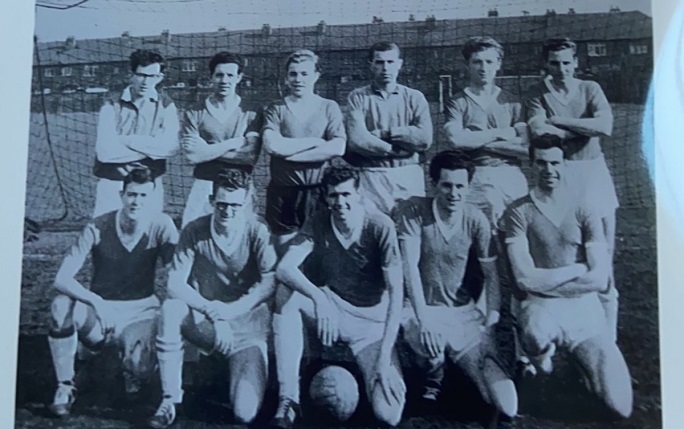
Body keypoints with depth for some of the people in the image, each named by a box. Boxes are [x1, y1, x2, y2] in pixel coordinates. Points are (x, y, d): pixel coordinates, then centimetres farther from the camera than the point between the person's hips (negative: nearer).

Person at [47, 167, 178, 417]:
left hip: (140, 313, 0)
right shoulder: (98, 227, -12)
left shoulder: (161, 226, -12)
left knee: (141, 367, -28)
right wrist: (96, 302, -36)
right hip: (100, 310, 1)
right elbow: (62, 279, -18)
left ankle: (130, 369, 14)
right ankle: (65, 387, -11)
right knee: (62, 305, -32)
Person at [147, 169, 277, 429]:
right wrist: (208, 307, -30)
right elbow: (175, 285, -12)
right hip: (204, 321, 2)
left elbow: (270, 282, -20)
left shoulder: (258, 231, -11)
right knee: (170, 309, -32)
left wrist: (231, 309, -34)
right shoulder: (194, 231, -7)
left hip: (247, 326, -1)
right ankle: (170, 400, -18)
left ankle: (237, 372, 20)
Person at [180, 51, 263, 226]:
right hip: (203, 188, 0)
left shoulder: (250, 114, 3)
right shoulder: (195, 113, 4)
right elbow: (192, 155, -8)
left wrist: (207, 150, -8)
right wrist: (235, 143, -8)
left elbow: (251, 156, -9)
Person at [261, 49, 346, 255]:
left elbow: (337, 148, -9)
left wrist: (288, 151, -9)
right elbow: (271, 144, -11)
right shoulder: (276, 109, 6)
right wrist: (315, 142, -9)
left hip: (318, 190, 0)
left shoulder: (329, 107, 6)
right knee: (284, 255, 7)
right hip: (283, 192, 1)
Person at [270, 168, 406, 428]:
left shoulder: (380, 226, -18)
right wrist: (318, 297, -41)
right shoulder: (318, 224, -9)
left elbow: (396, 292, -20)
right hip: (332, 309, 3)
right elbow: (283, 268, -21)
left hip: (371, 321, -2)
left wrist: (384, 358, -26)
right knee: (286, 293, -29)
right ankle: (288, 399, -22)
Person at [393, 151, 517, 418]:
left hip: (464, 311, 2)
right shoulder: (412, 210, -13)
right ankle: (434, 374, -2)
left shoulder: (476, 220, -5)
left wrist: (491, 324, -12)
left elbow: (491, 275, -1)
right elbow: (409, 265, -20)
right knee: (428, 341, -41)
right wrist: (423, 319, -30)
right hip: (422, 308, -2)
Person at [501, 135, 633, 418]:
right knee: (536, 333, -41)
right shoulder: (519, 212, -1)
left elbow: (600, 280, -4)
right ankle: (542, 362, -3)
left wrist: (545, 282, -7)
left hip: (584, 309, 2)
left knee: (620, 405, -9)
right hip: (540, 307, -2)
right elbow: (526, 278, -9)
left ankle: (578, 360, 22)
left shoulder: (585, 213, 5)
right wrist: (577, 270, -4)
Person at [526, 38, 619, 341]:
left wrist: (558, 121, -10)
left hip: (593, 172, 2)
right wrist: (585, 129, -10)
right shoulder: (538, 94, 3)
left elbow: (606, 126, -11)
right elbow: (539, 133, -14)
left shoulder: (590, 89, 6)